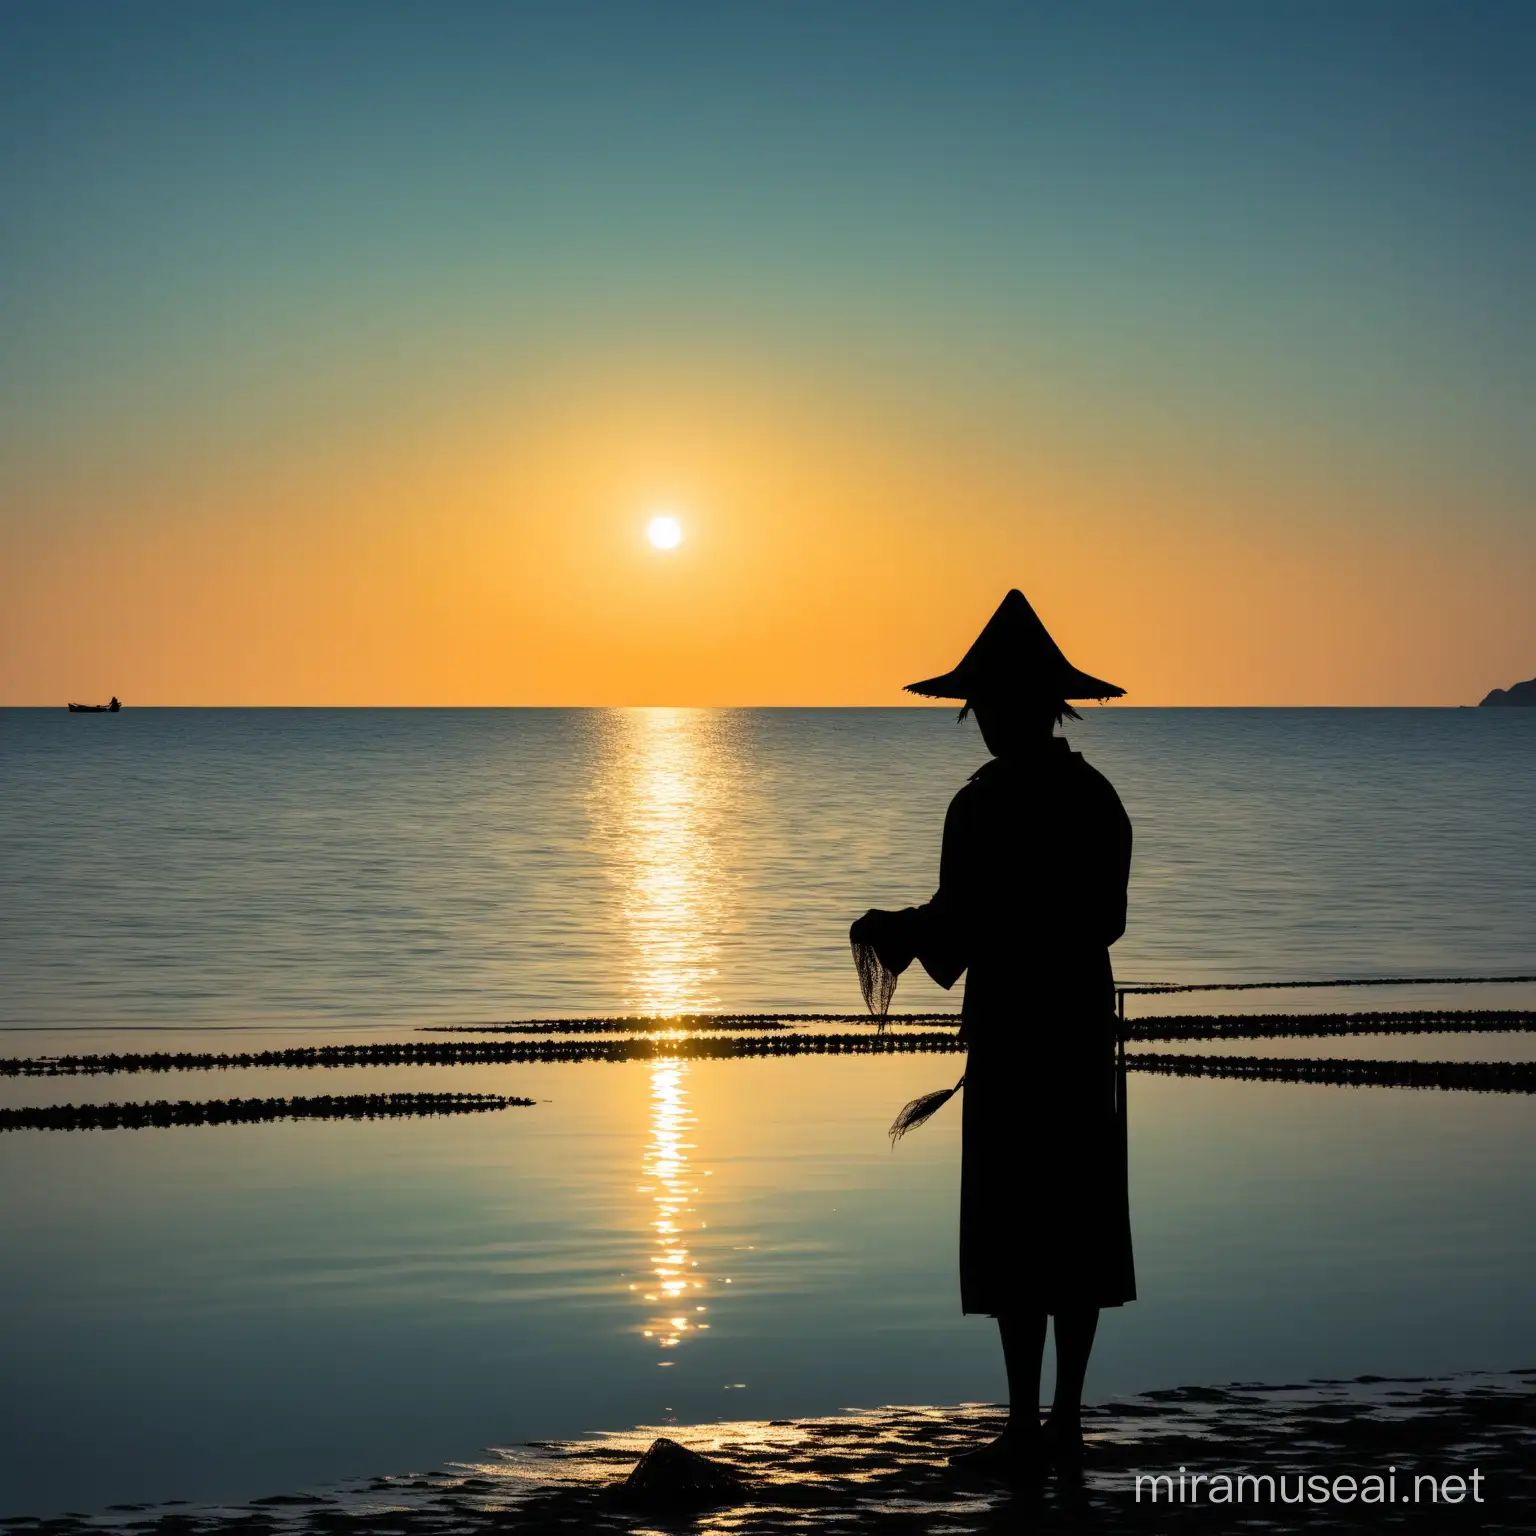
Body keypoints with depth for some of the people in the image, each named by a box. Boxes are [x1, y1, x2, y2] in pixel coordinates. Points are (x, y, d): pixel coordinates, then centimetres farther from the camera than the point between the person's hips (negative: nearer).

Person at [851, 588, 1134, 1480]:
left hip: (1013, 1029, -6)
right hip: (1086, 1019, 7)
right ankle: (1066, 1424, 14)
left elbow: (956, 931, -15)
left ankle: (1027, 1429, 1)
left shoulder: (984, 803, -14)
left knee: (1013, 1231, -1)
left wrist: (889, 929, 4)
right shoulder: (1098, 796, 7)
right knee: (1077, 1226, 10)